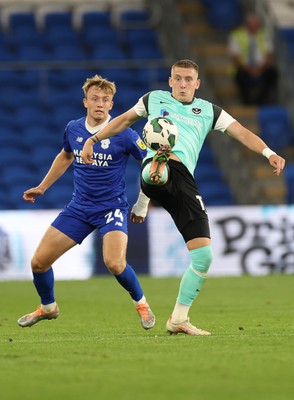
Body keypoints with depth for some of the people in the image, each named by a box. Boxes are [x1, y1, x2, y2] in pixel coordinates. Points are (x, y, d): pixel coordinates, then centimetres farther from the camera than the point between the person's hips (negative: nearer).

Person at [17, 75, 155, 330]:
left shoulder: (124, 134, -14)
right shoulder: (73, 129, 1)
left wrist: (142, 204, -1)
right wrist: (42, 187, 24)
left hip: (112, 208, -5)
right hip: (78, 209, 5)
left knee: (114, 263, -28)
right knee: (39, 261, 0)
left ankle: (141, 303, 1)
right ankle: (47, 307, 29)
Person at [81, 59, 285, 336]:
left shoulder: (208, 111, 22)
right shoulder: (155, 99, 22)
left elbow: (242, 132, 13)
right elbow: (124, 120, 34)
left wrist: (268, 153, -4)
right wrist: (93, 139, 27)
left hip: (184, 181, 2)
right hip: (157, 169, -2)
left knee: (203, 255, -3)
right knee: (160, 171, -44)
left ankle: (178, 320, 7)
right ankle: (157, 169, -82)